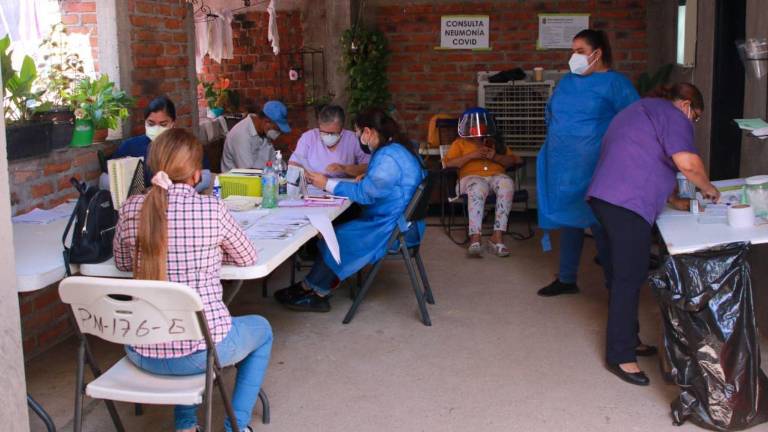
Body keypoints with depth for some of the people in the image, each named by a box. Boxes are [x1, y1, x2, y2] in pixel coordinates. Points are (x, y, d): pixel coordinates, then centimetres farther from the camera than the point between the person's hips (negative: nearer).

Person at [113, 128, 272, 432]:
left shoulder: (131, 209, -3)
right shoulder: (212, 208, -11)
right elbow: (247, 257, 4)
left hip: (143, 353, 4)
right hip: (201, 350, -4)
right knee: (261, 329, 29)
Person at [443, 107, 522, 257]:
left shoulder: (495, 143, 30)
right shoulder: (460, 143, 22)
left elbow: (512, 160, 17)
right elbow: (448, 163, 5)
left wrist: (495, 157, -2)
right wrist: (471, 155, -6)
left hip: (496, 176, 2)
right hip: (472, 177, -2)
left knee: (507, 184, -35)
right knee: (477, 188, -40)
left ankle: (497, 236, -40)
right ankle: (475, 239, -48)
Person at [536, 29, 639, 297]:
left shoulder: (615, 83, -6)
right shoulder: (567, 82, 14)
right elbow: (551, 113, 26)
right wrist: (555, 140, 16)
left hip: (595, 170, -6)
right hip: (563, 167, 6)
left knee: (600, 225, -1)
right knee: (568, 221, 13)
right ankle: (566, 279, 24)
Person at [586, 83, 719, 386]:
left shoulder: (643, 109, 29)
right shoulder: (673, 116, -2)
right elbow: (687, 162, -17)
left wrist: (675, 200, 30)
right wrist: (708, 188, 1)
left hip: (605, 197, 10)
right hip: (627, 203, -10)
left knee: (621, 272, 18)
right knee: (629, 278, -8)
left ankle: (627, 338, 28)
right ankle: (620, 356, -5)